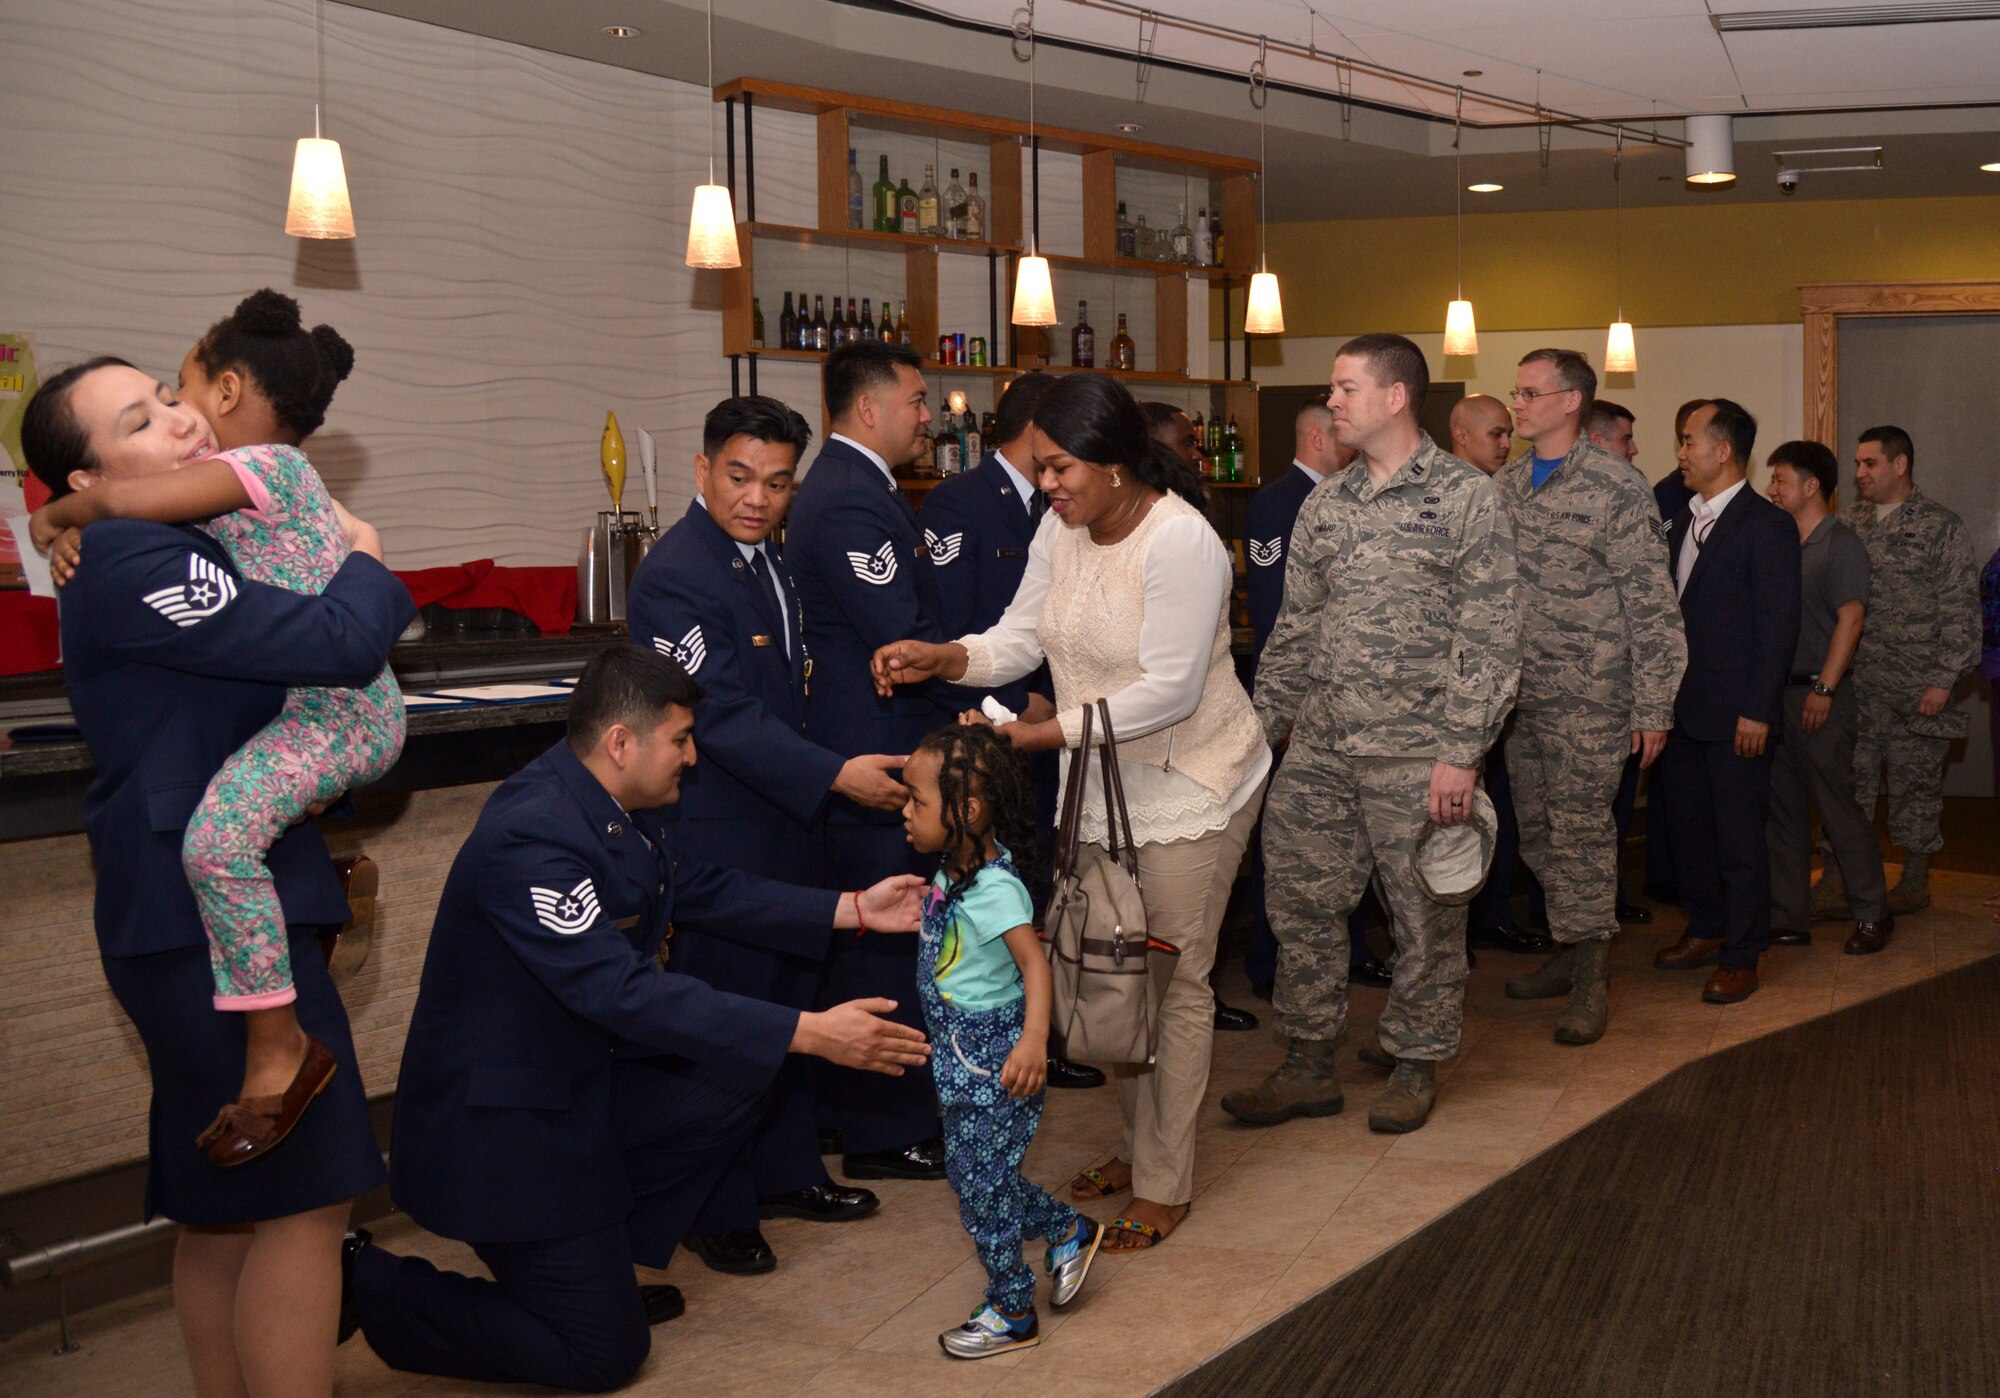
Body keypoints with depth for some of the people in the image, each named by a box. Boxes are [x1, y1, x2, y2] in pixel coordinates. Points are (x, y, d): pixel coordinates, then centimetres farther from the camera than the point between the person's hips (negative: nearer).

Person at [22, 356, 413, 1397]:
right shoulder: (135, 566, -18)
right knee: (304, 1194, -7)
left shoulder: (179, 549, 15)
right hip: (215, 914, -11)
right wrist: (364, 562, -5)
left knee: (224, 1203, 17)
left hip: (193, 911, 11)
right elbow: (341, 643, -25)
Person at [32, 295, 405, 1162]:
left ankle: (278, 1050, -23)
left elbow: (126, 499, -24)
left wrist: (60, 514, -4)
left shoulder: (265, 465, -13)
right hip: (334, 706, 11)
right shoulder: (278, 475, 16)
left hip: (341, 712, -11)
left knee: (220, 834, -29)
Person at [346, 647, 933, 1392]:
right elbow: (625, 993, -34)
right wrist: (810, 1033, -34)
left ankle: (596, 1269, 15)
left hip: (574, 1079, 9)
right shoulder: (533, 837, -30)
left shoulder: (598, 803, -3)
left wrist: (853, 909, 5)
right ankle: (362, 1284, 8)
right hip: (499, 1124, -9)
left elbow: (694, 885, 10)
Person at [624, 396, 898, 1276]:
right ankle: (718, 1213, 14)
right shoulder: (674, 576, -19)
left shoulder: (767, 561, 10)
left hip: (782, 828, 9)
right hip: (717, 838, -9)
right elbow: (724, 715, -25)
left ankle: (786, 1171, 33)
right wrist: (834, 776, -28)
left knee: (788, 1006, 18)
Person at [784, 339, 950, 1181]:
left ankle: (851, 1109, 32)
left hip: (857, 753, 11)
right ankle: (886, 1134, 10)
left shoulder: (843, 486, 15)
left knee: (862, 938, 19)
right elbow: (907, 641, -23)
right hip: (879, 755, -11)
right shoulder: (854, 501, -19)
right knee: (887, 942, -1)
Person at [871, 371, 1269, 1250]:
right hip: (1105, 781, 8)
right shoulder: (1061, 529, 0)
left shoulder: (1179, 540, -24)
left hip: (1189, 782, -7)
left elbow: (1167, 691, -27)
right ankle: (1139, 1143, 33)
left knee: (1174, 980, 2)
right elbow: (1019, 636, 2)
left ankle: (1164, 1184, 15)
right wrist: (942, 658, -18)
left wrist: (1039, 735, -28)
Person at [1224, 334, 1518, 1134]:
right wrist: (1262, 728, 10)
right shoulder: (1323, 506, 12)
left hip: (1415, 753, -5)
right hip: (1319, 748, 5)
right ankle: (1309, 1066, 21)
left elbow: (1491, 639, -9)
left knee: (1426, 916, 6)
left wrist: (1462, 752, -14)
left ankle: (1417, 1064, 23)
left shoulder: (1466, 498, -5)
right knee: (1300, 903, 8)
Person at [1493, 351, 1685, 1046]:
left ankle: (1592, 979, 7)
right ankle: (1567, 952, 26)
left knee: (1581, 833, -3)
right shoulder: (1504, 485, 10)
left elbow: (1651, 603, -10)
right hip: (1519, 694, 6)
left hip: (1588, 697, -6)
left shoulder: (1616, 485, -9)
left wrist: (1654, 705, -13)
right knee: (1539, 832, 12)